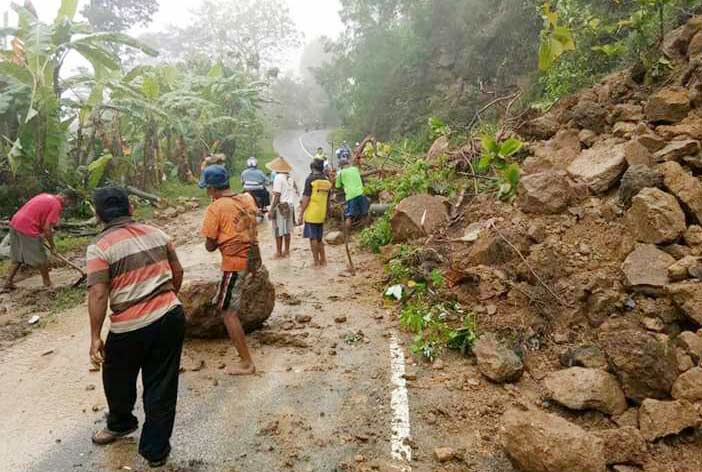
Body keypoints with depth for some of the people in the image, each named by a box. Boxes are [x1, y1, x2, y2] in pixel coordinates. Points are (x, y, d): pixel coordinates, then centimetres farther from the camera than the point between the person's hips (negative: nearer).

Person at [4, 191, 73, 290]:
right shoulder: (57, 205, -9)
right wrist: (52, 245, 0)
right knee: (41, 260, 5)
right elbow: (47, 228, -13)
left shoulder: (45, 196, 17)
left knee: (17, 258, 22)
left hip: (14, 223, 9)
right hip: (27, 229, -9)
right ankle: (48, 285, 16)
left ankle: (8, 282, 25)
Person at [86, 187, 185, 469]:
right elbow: (178, 272, 11)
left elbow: (98, 295, -14)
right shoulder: (156, 234, 6)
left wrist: (95, 337, -6)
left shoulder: (99, 247, -8)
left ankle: (121, 424, 51)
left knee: (118, 379, 26)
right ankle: (156, 450, 24)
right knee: (162, 386, 13)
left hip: (131, 327, -4)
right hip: (171, 317, 4)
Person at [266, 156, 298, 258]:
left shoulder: (278, 178, -14)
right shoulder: (290, 178, 8)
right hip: (289, 205, 7)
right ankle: (286, 250, 21)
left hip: (280, 206, -7)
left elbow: (277, 196, -18)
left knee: (278, 231, 1)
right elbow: (295, 192, 7)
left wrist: (271, 210, -16)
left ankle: (279, 252, 6)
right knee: (287, 230, 13)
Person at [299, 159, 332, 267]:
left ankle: (317, 261, 6)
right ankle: (323, 260, 20)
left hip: (311, 214, -6)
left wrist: (301, 213, -8)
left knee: (313, 238, 2)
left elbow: (306, 198, -14)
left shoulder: (311, 179, -11)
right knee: (319, 238, 17)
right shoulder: (327, 181, 7)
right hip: (321, 215, 6)